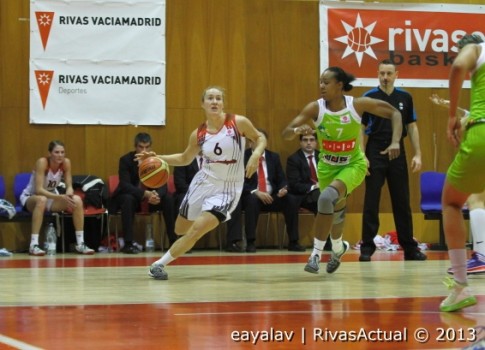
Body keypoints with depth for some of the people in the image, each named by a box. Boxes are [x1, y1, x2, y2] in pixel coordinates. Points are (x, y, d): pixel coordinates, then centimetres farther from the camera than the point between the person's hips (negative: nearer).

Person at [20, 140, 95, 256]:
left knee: (77, 200, -20)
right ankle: (34, 245, -40)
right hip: (30, 198, -5)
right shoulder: (42, 162, -26)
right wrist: (60, 197, -44)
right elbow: (38, 190, -33)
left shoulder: (66, 162, -11)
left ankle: (80, 244, -16)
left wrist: (68, 194, -31)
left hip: (51, 197, 5)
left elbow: (69, 186, -7)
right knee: (42, 200, -40)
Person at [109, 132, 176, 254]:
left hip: (152, 195, 3)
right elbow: (125, 185, -26)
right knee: (128, 199, -37)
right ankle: (128, 244, -37)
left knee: (169, 199, -23)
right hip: (130, 195, -3)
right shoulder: (125, 160, -15)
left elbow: (163, 184, -12)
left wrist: (157, 194, -39)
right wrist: (145, 193, -43)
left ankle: (174, 241, -18)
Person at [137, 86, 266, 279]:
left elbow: (260, 138, 3)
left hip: (227, 189, -4)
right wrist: (157, 158, 0)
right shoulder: (199, 134, -2)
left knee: (196, 231, -18)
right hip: (203, 183, 4)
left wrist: (256, 155, -18)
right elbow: (185, 158, 13)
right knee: (180, 230, 13)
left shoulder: (239, 122, -11)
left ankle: (160, 263, -5)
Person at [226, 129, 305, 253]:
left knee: (292, 200, -21)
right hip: (251, 197, -4)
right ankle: (250, 242, -32)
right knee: (252, 200, -38)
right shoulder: (242, 157, -1)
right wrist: (256, 192, -23)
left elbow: (282, 179, 12)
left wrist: (283, 189, -13)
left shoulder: (274, 157, 13)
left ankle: (293, 242, -16)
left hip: (272, 197, 4)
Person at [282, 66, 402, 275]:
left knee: (327, 198, -29)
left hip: (353, 165, -3)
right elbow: (286, 134, -19)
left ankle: (317, 253, -20)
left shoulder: (358, 105, -19)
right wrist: (297, 130, -42)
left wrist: (395, 142, -23)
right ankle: (338, 248, 51)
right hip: (327, 166, 3)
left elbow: (394, 113, -9)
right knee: (335, 209, 18)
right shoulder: (315, 108, -16)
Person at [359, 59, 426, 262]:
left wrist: (417, 154, 3)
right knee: (371, 202, -1)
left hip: (397, 154, 2)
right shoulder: (369, 97, -2)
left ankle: (409, 247, 11)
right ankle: (367, 247, 4)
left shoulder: (405, 98, 6)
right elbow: (361, 128, -3)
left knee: (402, 202, 6)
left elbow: (412, 127, 10)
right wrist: (361, 156, -12)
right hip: (375, 154, -2)